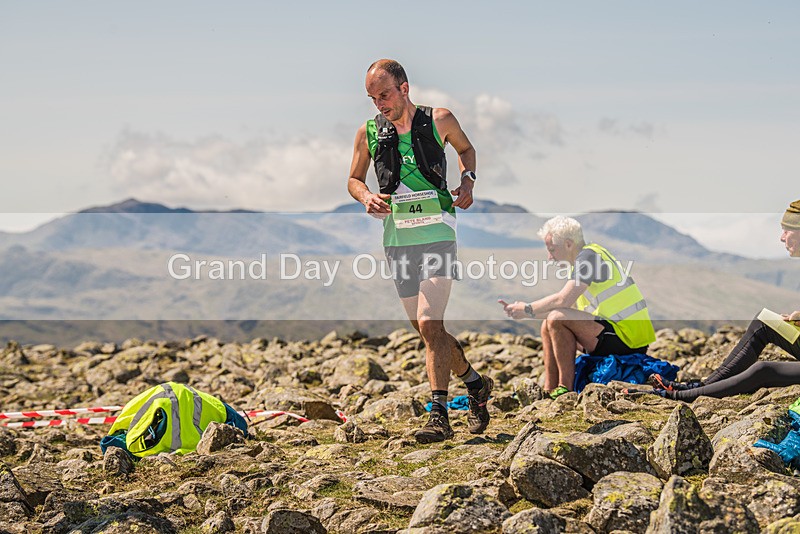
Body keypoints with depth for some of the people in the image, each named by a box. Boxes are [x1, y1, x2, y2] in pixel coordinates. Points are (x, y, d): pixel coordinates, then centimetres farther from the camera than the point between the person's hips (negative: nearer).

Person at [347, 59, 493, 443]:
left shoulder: (439, 120, 0)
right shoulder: (369, 133, 5)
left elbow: (466, 148, 20)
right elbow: (353, 179, 17)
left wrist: (467, 179, 1)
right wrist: (366, 197, -5)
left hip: (436, 232, -4)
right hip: (396, 237, 4)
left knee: (429, 324, -16)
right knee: (426, 328, 10)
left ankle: (439, 415, -15)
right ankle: (475, 384, 32)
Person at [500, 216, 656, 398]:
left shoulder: (589, 255, -12)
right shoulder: (582, 261, 19)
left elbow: (563, 300, -22)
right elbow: (567, 306, 20)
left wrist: (528, 309, -7)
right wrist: (520, 310, 14)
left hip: (626, 338, -10)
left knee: (557, 319, -22)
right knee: (548, 326, 14)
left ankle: (565, 389, -17)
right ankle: (549, 390, 5)